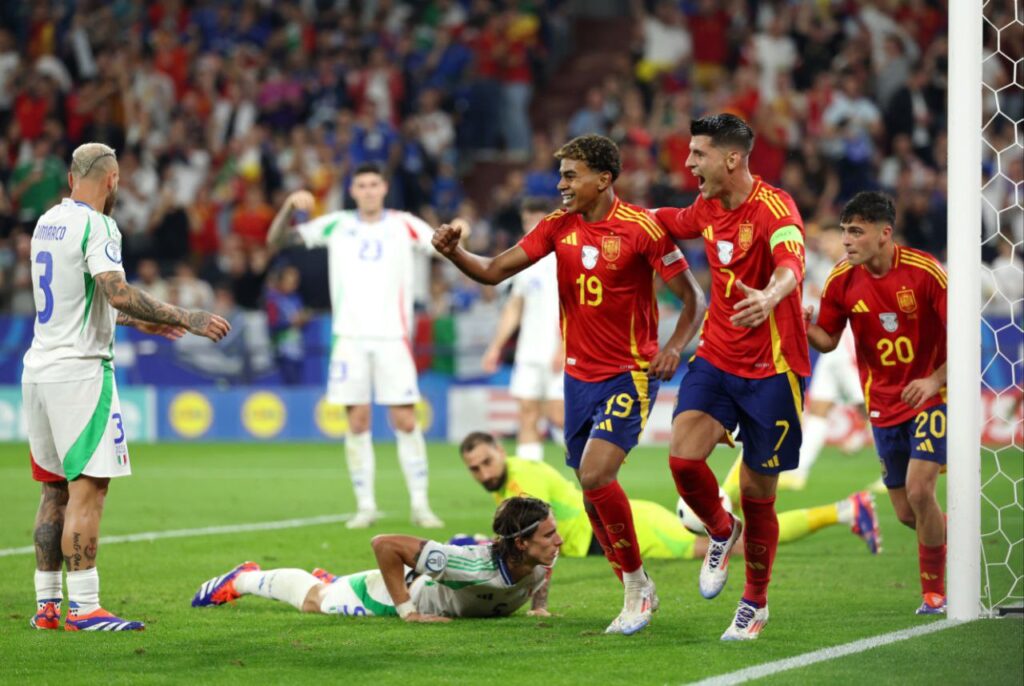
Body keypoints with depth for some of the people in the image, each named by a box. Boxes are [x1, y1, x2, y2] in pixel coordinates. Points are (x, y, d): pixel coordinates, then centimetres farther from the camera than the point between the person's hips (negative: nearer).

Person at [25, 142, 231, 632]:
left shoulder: (47, 222, 15)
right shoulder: (95, 226, -11)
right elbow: (118, 293, -24)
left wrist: (139, 322, 32)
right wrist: (188, 320, -19)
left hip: (39, 370, 9)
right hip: (79, 370, -9)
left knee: (54, 490, 12)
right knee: (88, 487, -8)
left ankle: (47, 604, 13)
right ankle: (83, 608, -11)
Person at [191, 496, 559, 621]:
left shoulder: (540, 562, -29)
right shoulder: (475, 564, -49)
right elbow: (384, 544, -43)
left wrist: (540, 605, -14)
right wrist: (407, 612, -38)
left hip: (431, 586, 5)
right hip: (397, 592, -5)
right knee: (312, 598, 22)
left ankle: (328, 579, 67)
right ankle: (242, 578, 47)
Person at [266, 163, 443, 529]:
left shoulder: (404, 225, 5)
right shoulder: (337, 225, 8)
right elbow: (275, 240, 7)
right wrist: (290, 206, -11)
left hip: (393, 335, -1)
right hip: (349, 335, 1)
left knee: (406, 420, -5)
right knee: (357, 420, -1)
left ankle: (419, 504, 2)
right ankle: (365, 505, 7)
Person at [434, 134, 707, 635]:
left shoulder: (641, 228, -13)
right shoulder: (559, 226, 3)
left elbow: (692, 298, -8)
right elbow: (494, 271, 2)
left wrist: (674, 347, -24)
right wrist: (454, 252, -16)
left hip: (630, 374, -6)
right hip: (579, 374, 6)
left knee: (595, 475, -21)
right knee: (591, 490, 6)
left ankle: (637, 582, -4)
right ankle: (636, 594, 21)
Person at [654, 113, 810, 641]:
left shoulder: (774, 208, -19)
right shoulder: (707, 208, 4)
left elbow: (790, 266, -40)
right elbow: (672, 222, 29)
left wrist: (769, 297, -62)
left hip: (772, 369, -5)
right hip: (716, 358, 5)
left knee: (757, 494, 3)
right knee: (684, 456, -18)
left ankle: (755, 605, 25)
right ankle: (721, 532, 15)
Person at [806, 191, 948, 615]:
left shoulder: (923, 271, -17)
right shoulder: (842, 282, -5)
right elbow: (827, 340, 6)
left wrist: (935, 380, -23)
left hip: (929, 396, -4)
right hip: (884, 405, 4)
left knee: (919, 490, -19)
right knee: (906, 512, 4)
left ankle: (934, 591, -3)